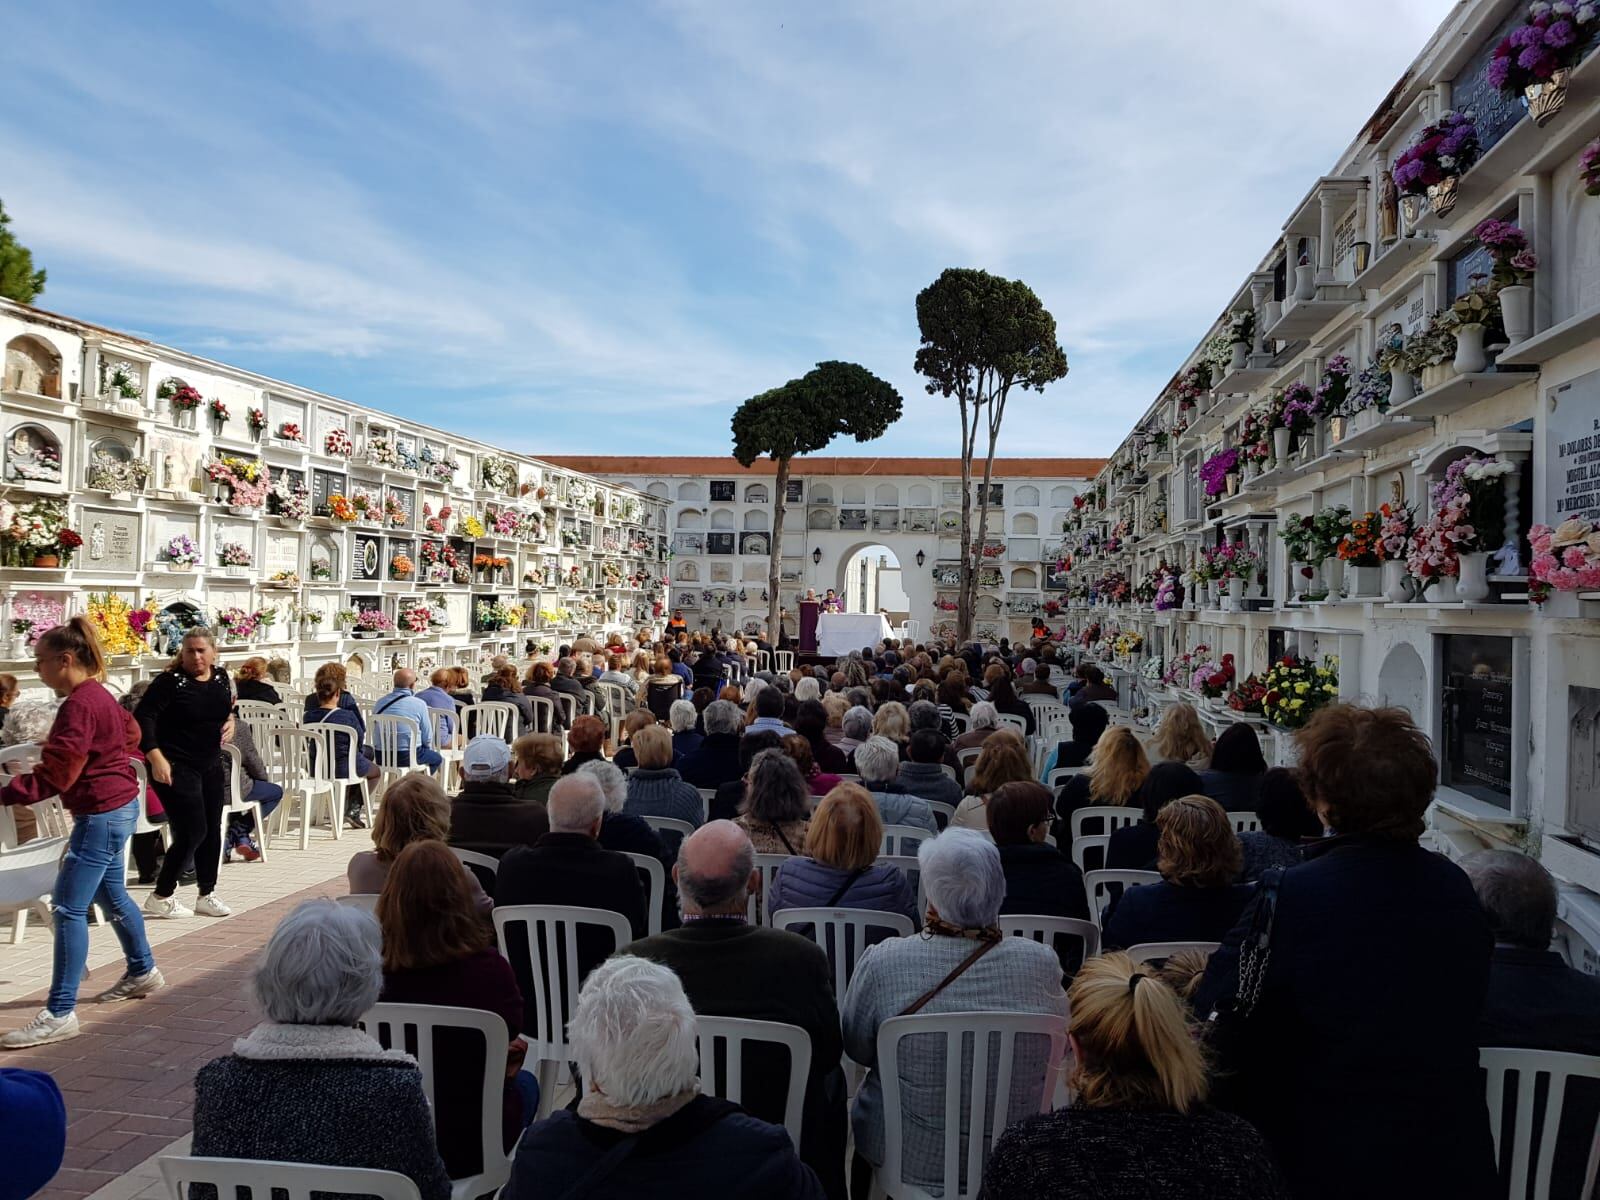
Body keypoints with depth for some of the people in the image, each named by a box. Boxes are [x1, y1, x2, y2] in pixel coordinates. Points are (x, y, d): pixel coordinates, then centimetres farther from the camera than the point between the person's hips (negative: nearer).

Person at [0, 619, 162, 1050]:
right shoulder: (99, 695, 10)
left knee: (68, 908, -8)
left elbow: (56, 772, -24)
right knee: (111, 894, 22)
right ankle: (142, 971, 38)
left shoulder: (79, 704, -20)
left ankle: (59, 1013, -4)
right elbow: (131, 734, 25)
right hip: (116, 807, 11)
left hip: (101, 814, -11)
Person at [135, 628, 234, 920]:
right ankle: (160, 897, 7)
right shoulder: (170, 681, -14)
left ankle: (207, 894, 22)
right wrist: (156, 758, -26)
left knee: (212, 830, 10)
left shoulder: (221, 677, 6)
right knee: (192, 832, -9)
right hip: (176, 767, -7)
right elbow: (142, 718, -19)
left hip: (211, 765, 7)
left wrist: (230, 719, 5)